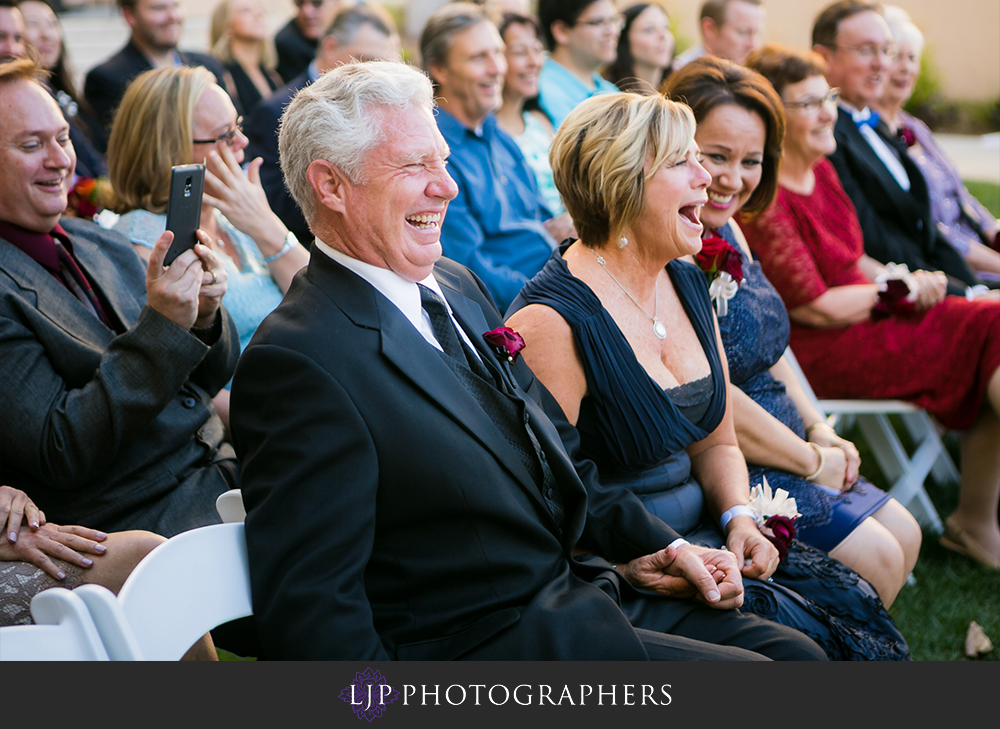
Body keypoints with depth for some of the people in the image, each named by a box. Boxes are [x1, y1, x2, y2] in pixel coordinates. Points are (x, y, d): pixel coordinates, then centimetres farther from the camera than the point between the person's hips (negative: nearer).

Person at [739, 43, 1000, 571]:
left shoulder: (821, 170, 12)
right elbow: (815, 307, -18)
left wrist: (907, 277, 2)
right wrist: (903, 288, -7)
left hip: (870, 318, 9)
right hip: (819, 351, -9)